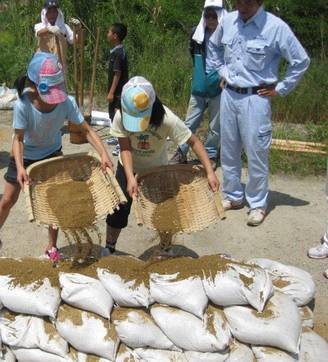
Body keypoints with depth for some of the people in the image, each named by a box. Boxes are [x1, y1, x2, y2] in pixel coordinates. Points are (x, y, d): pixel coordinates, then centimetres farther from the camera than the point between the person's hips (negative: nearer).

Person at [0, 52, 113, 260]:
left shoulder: (67, 102, -29)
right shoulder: (23, 105, -33)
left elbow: (87, 130, -25)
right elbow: (18, 139, -26)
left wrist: (103, 153, -39)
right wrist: (19, 167, -41)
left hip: (52, 153, 1)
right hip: (25, 155, -1)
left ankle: (52, 246, 21)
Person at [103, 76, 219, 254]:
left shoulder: (167, 119, -33)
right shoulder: (121, 117, -28)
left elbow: (194, 142, -28)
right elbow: (125, 149, -24)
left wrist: (210, 172, -36)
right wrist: (130, 178, -37)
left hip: (158, 168, -1)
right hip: (129, 168, 1)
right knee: (119, 209, 2)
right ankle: (109, 249, 24)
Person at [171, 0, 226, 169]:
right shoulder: (197, 33, 0)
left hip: (218, 89, -3)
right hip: (199, 87, 3)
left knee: (215, 126, 8)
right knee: (190, 122, 9)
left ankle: (211, 156, 22)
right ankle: (181, 153, 20)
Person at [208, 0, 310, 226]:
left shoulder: (276, 27, -14)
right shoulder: (228, 21, 1)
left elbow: (301, 61, -7)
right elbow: (214, 46, 23)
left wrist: (280, 89, -5)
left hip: (255, 98, -5)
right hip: (229, 95, 5)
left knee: (256, 153, 0)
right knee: (228, 151, 12)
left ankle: (258, 204, 15)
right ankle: (233, 196, 29)